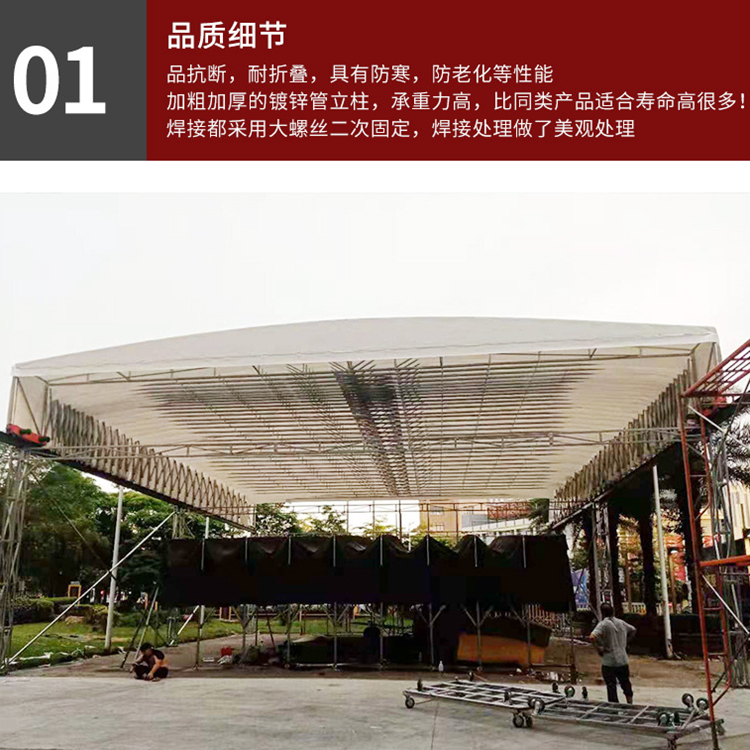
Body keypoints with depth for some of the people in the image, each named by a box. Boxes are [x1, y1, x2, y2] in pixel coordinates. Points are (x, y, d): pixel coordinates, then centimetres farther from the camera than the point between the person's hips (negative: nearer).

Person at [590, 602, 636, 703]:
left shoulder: (604, 624, -14)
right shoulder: (621, 622, 6)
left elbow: (593, 637, -29)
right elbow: (633, 630, 25)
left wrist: (598, 648, -14)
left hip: (609, 662, -6)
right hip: (623, 661, 6)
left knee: (611, 687, 3)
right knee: (626, 684, 22)